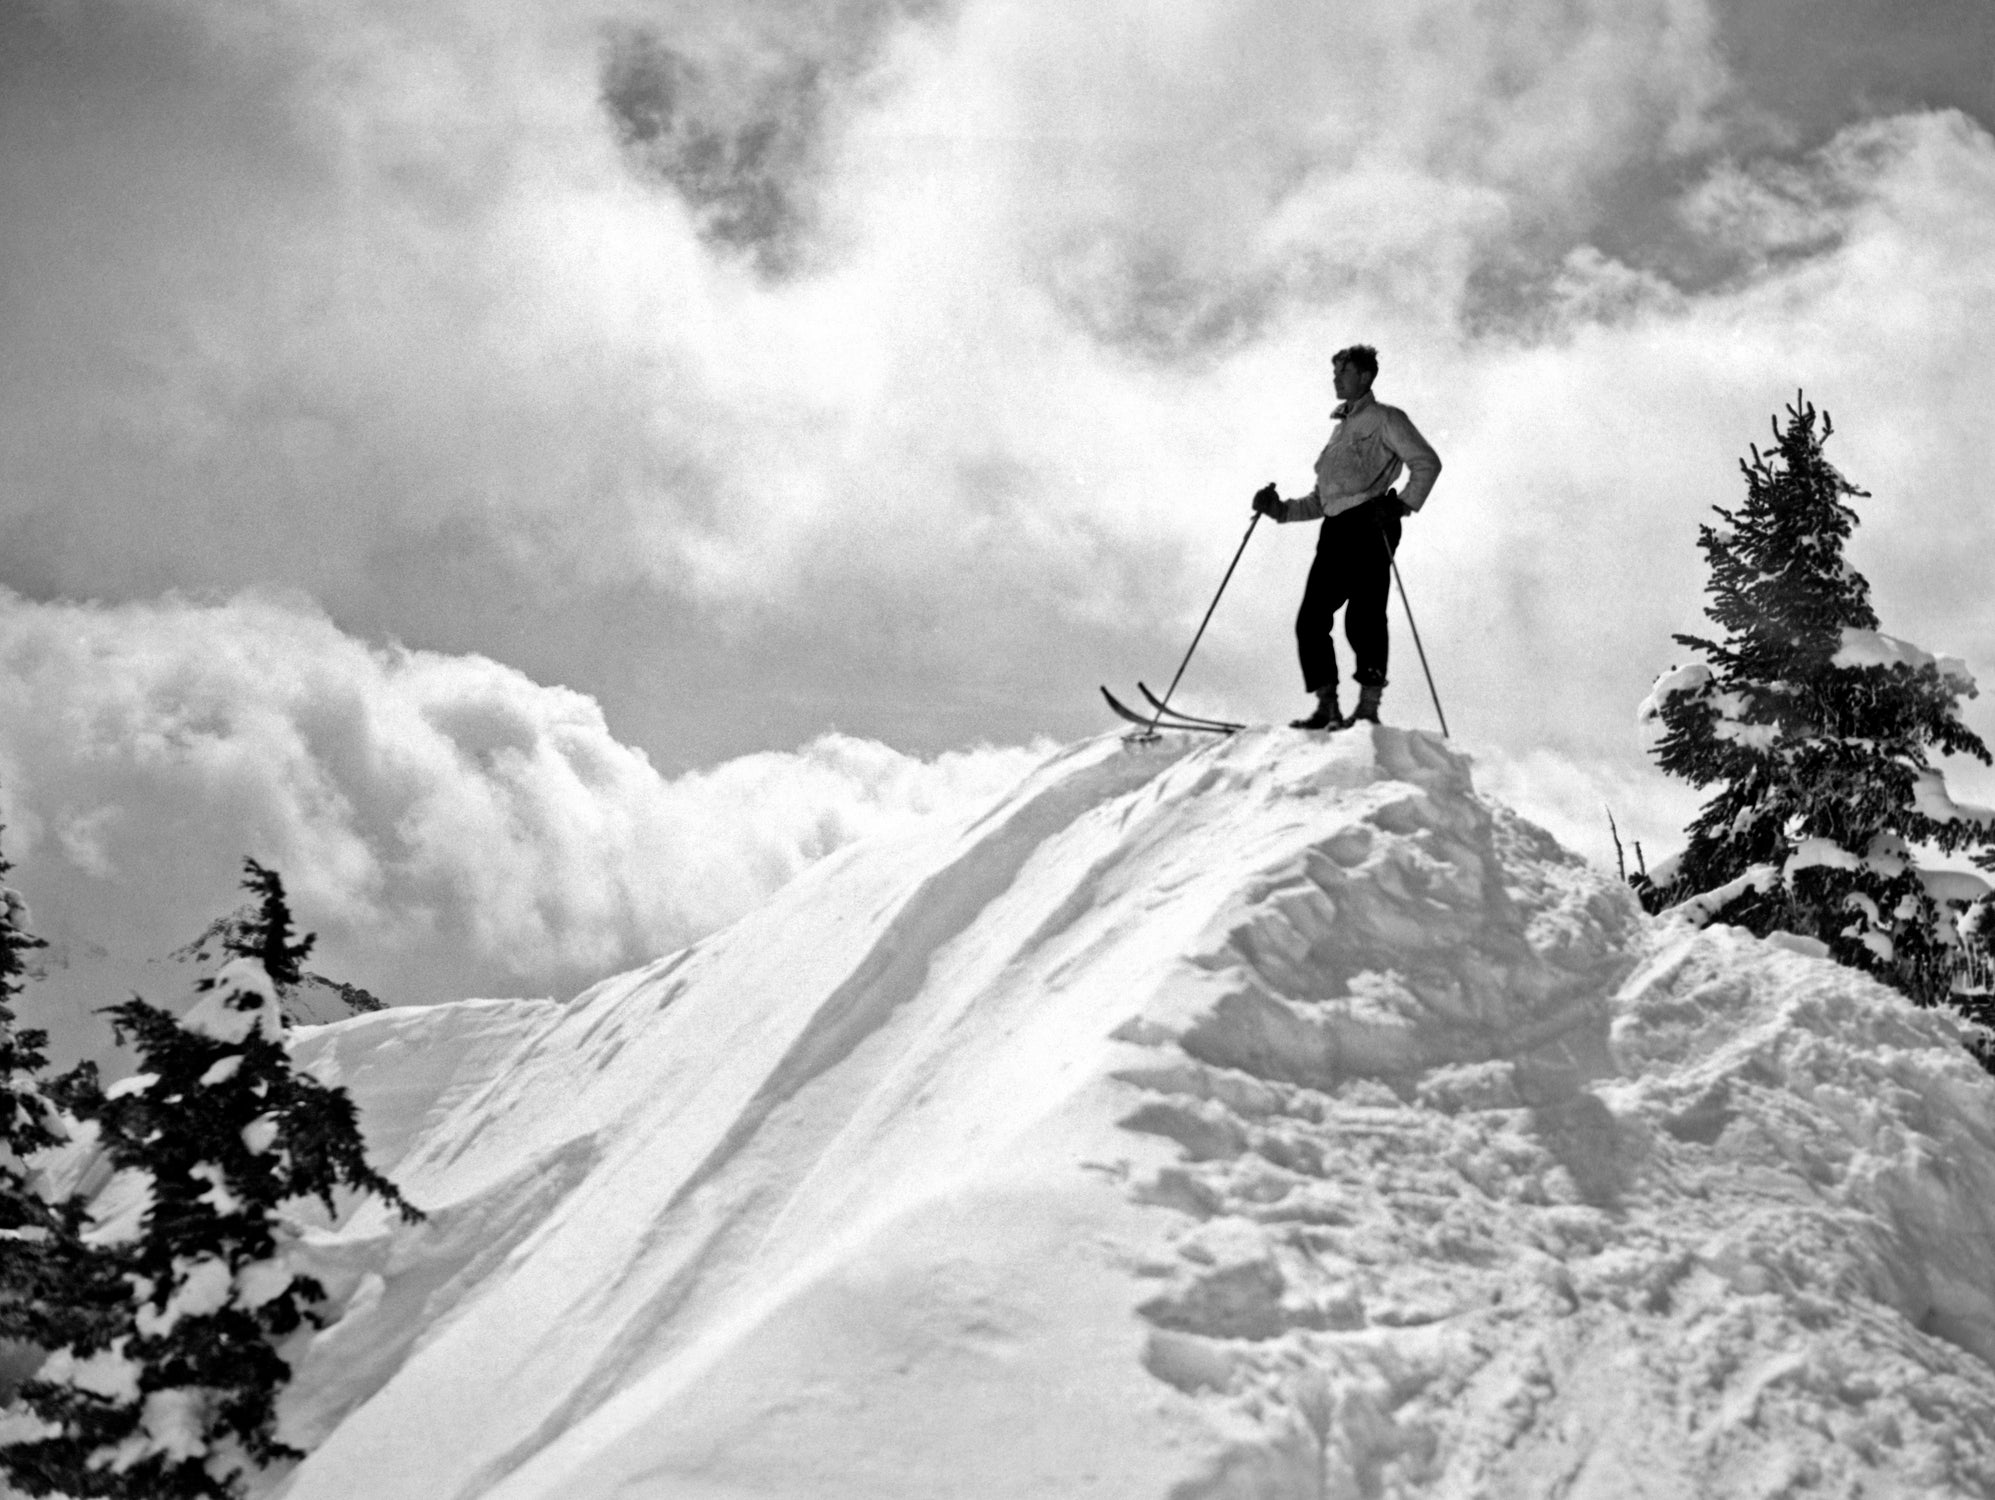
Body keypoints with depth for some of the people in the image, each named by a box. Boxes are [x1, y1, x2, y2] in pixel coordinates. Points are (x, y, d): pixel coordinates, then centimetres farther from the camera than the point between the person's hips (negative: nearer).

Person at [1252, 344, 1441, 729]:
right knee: (1311, 619, -4)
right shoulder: (1339, 430, 30)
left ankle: (1369, 707, -17)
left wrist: (1402, 504, -15)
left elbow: (1427, 462, -4)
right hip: (1336, 529, 7)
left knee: (1363, 616, -16)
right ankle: (1327, 708, -3)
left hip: (1370, 526, -7)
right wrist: (1280, 509, 16)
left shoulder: (1384, 419, 8)